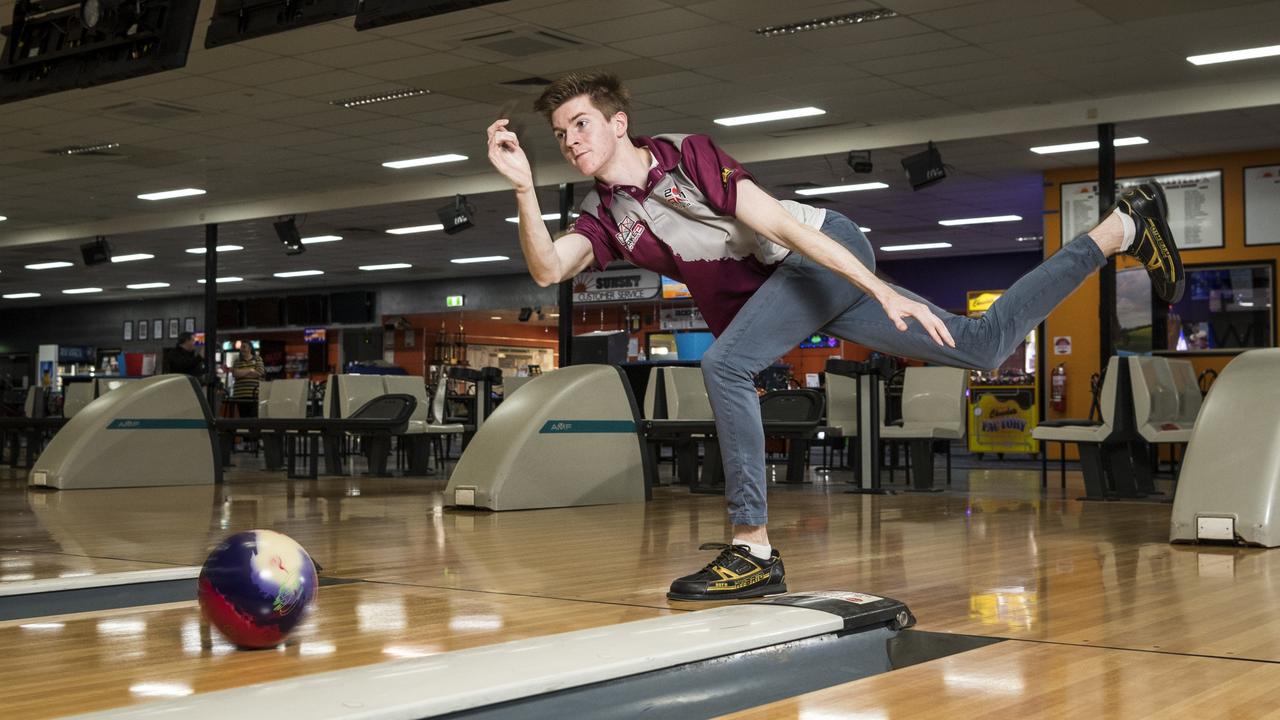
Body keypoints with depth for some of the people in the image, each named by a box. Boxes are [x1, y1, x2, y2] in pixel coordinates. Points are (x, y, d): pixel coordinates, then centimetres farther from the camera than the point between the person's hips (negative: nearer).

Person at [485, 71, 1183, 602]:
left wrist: (883, 292, -24)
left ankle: (753, 549, -18)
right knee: (983, 343, 9)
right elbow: (547, 268, -12)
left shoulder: (687, 155, -16)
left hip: (829, 253, -7)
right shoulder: (603, 215, 4)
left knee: (722, 365, -26)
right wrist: (523, 185, -24)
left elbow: (779, 224, -21)